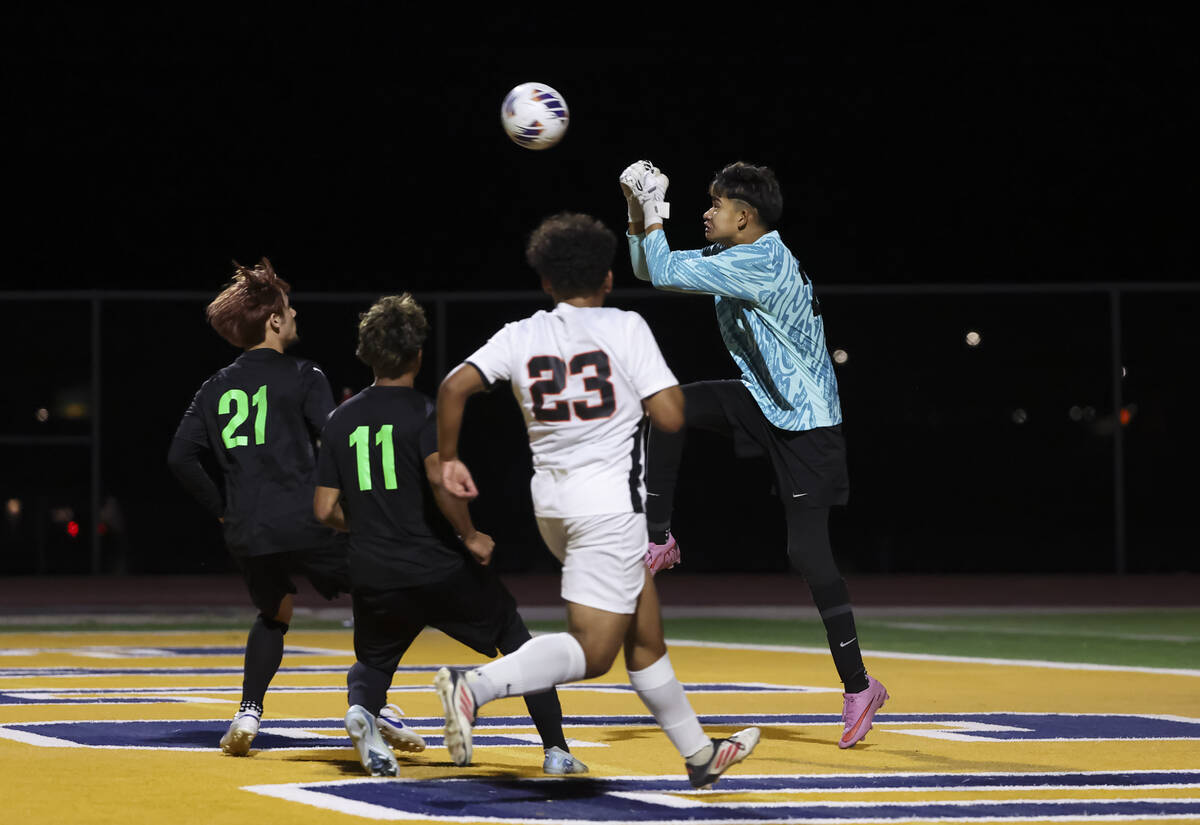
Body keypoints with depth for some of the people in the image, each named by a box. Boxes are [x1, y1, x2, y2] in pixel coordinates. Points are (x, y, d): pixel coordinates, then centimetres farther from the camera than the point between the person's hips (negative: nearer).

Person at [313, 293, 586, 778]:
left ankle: (361, 707, -11)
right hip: (439, 569, -4)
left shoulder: (341, 420, 7)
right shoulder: (422, 411, -7)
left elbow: (325, 511, 7)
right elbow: (441, 477, -25)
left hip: (373, 577, 4)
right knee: (515, 639, 15)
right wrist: (470, 537, -12)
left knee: (373, 662, 24)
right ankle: (556, 750, 9)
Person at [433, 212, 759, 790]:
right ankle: (474, 686, -26)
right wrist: (667, 382, 11)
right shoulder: (625, 328, -6)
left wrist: (448, 460, 7)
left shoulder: (521, 336, 5)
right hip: (610, 502, -7)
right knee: (591, 652, -7)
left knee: (645, 634, 17)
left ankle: (699, 755, 26)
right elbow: (670, 417, -10)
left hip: (552, 502, 7)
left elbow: (454, 386, -6)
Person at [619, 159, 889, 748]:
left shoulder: (763, 262, -22)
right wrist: (638, 209, 1)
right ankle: (658, 540, -1)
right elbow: (648, 270, 15)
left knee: (807, 551, -10)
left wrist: (654, 209, -12)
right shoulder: (730, 257, 8)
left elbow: (666, 274, -23)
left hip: (806, 423, -9)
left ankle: (858, 688, -3)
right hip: (762, 405, 9)